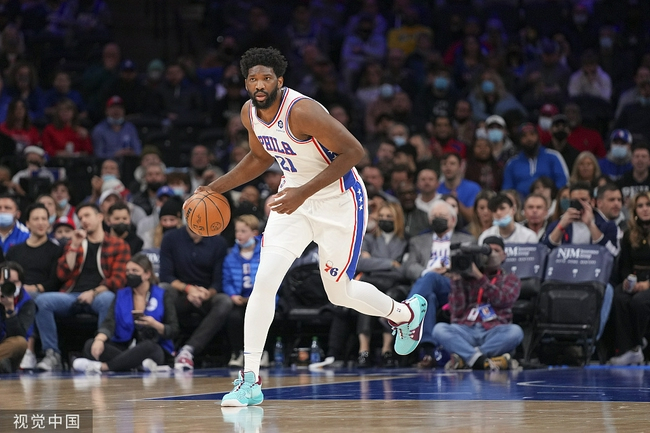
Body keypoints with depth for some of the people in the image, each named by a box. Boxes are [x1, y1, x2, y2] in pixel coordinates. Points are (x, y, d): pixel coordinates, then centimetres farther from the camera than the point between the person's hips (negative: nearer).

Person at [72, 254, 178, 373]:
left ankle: (103, 366, -38)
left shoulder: (162, 296, 3)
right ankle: (138, 365, -35)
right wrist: (99, 339, -26)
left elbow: (173, 331, 0)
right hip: (124, 347, 4)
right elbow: (109, 323, -3)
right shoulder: (121, 295, 12)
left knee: (148, 346, -40)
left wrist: (155, 325, -22)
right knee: (90, 344, -21)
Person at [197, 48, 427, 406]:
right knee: (265, 279, -11)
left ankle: (407, 313, 38)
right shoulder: (250, 113, -4)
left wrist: (304, 192, -31)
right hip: (294, 198, 6)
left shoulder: (302, 111, -29)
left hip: (339, 201, -6)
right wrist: (216, 188, 8)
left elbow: (353, 151, -27)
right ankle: (250, 380, -8)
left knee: (339, 292, 6)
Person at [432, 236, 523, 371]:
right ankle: (481, 360, -45)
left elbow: (502, 300, -2)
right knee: (439, 329, -29)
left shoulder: (510, 279, 21)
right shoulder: (467, 277, 21)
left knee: (515, 331, -34)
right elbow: (457, 311, 9)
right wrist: (456, 280, 1)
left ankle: (463, 357, -36)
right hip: (466, 331, 1)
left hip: (494, 333, 0)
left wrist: (479, 276, -9)